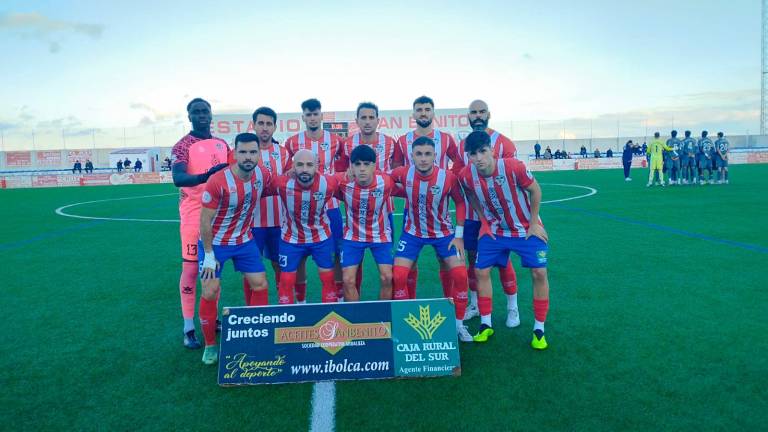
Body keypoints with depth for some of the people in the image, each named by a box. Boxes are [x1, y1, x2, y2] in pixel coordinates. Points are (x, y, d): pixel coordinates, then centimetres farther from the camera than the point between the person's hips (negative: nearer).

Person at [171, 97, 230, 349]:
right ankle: (188, 329, 7)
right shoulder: (183, 146, -6)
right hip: (194, 214, -5)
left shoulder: (222, 145, 12)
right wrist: (206, 176, -41)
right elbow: (178, 179, -23)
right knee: (191, 268, 0)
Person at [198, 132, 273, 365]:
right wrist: (209, 255, -15)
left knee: (260, 285, 4)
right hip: (215, 242, -4)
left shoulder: (263, 175, -12)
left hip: (244, 240, 5)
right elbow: (205, 221, -18)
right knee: (210, 292, -5)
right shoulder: (218, 182, -27)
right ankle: (210, 345, 15)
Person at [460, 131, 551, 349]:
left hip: (527, 228, -3)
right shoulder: (466, 175, -19)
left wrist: (533, 224, -10)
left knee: (539, 273, -8)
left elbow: (535, 191, -13)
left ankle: (539, 329, 8)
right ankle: (486, 325, 17)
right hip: (495, 230, 3)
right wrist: (485, 220, -1)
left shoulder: (513, 167, -29)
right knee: (481, 271, 0)